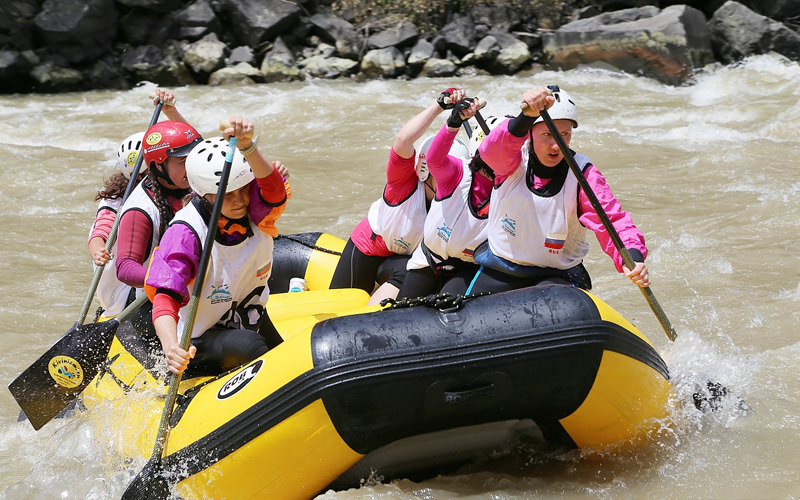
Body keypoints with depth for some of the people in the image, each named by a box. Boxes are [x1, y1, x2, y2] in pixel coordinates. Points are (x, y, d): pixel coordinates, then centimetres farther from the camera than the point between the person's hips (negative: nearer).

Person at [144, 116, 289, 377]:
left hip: (254, 323, 7)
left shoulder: (254, 210, -11)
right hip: (197, 343, -7)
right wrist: (171, 348, -53)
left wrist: (246, 146, -57)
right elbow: (165, 299, -33)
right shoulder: (185, 233, -24)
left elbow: (272, 186, -35)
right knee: (248, 346, -35)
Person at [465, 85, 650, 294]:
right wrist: (527, 116, -55)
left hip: (557, 277, -2)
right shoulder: (514, 161, -10)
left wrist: (633, 257, -43)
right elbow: (492, 151, -35)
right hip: (498, 273, 2)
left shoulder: (583, 175, -11)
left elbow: (612, 221, -21)